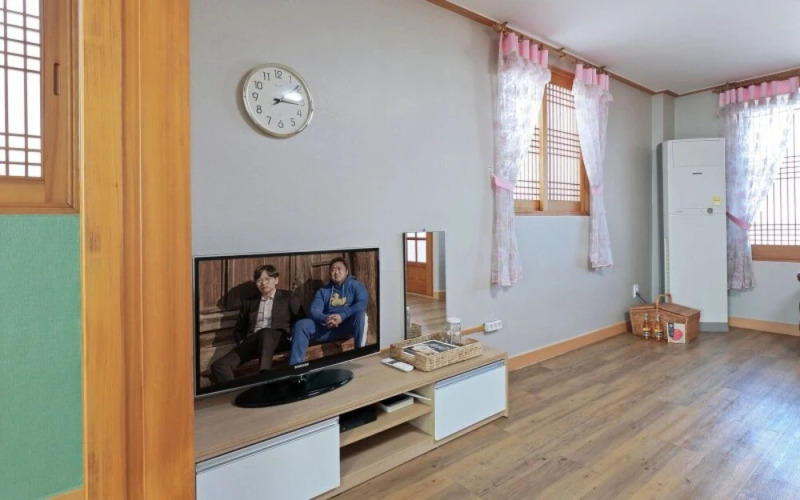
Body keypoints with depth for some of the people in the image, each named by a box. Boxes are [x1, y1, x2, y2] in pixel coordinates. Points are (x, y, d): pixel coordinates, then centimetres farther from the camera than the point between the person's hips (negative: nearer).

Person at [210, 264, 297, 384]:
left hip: (278, 339, -4)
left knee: (265, 332, -42)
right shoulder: (249, 302, 25)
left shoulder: (287, 297, 16)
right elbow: (238, 329, 28)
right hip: (252, 341, 4)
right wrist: (241, 342, 7)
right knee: (219, 365, -23)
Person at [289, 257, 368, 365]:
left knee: (360, 313, -34)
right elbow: (313, 310, 3)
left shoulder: (355, 285, 10)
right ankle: (295, 365, -22)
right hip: (327, 327, 3)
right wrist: (325, 319, -22)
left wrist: (342, 316, -24)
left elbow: (362, 304, -10)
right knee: (300, 325, -20)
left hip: (347, 326, -3)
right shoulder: (323, 291, 19)